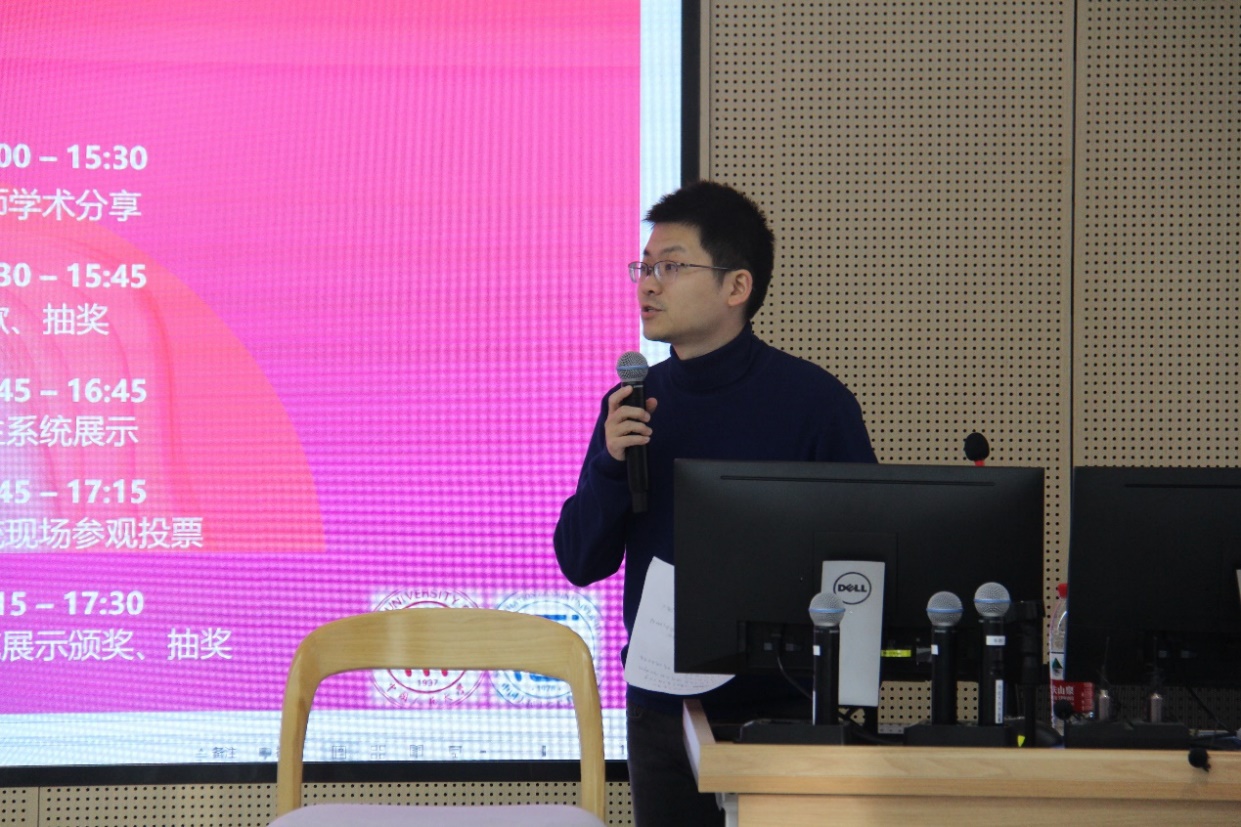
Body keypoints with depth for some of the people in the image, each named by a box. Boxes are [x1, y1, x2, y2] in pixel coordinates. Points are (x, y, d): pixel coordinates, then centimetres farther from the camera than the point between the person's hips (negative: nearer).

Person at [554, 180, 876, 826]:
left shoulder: (815, 402, -8)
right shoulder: (634, 402, 5)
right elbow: (581, 565, 4)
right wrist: (610, 463, -12)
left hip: (779, 706, -4)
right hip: (660, 709, 4)